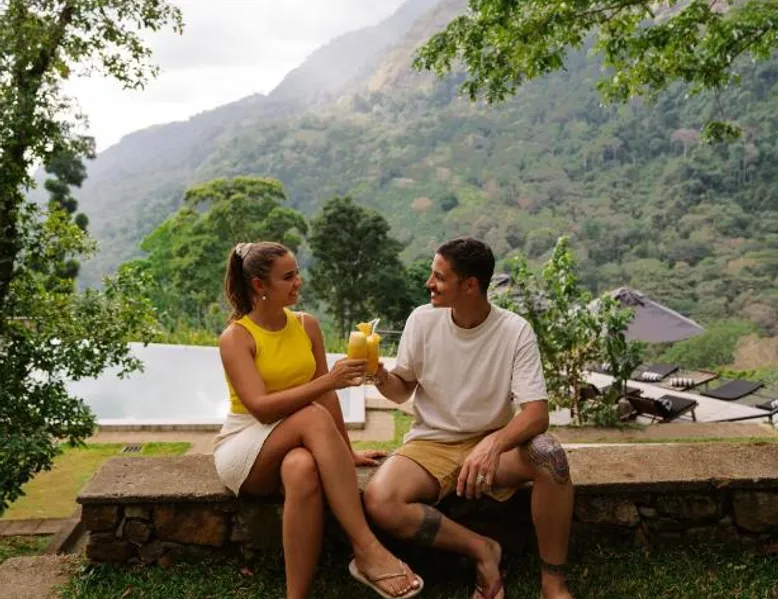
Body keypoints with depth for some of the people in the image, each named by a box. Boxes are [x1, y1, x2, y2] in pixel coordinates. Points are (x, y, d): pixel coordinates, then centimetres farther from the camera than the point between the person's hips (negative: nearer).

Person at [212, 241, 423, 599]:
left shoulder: (307, 326, 6)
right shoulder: (235, 337, -9)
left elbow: (326, 394, 11)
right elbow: (261, 408, -22)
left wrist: (345, 453, 12)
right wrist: (327, 380, -29)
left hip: (296, 444, 3)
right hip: (244, 448, -3)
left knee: (303, 469, -39)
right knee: (314, 418, -36)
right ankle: (366, 549, -37)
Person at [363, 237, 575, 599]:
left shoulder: (515, 331, -13)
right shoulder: (422, 321, -7)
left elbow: (537, 413, -20)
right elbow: (401, 391, 5)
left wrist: (494, 443, -40)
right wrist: (378, 375, -19)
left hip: (491, 443, -1)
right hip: (430, 445, 2)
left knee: (549, 455, -33)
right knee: (378, 502, -29)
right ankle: (481, 549, -8)